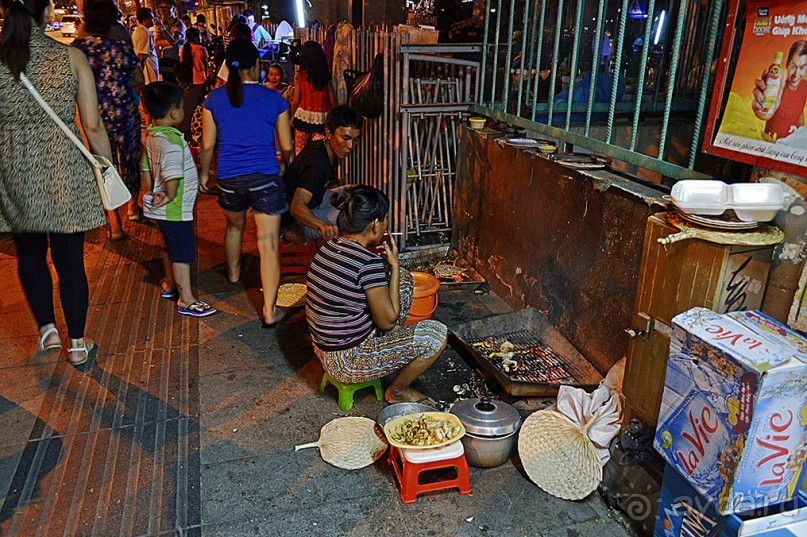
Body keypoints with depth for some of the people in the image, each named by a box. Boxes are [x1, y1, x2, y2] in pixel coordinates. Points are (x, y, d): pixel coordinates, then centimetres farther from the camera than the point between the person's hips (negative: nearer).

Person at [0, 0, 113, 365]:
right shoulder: (71, 57, -6)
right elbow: (93, 126, -7)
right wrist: (109, 168, 5)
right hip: (65, 173, -1)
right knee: (70, 260, 8)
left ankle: (47, 330, 23)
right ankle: (77, 344, 20)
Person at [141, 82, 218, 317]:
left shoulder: (150, 136, 4)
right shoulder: (172, 141, -26)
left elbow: (146, 168, 12)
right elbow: (172, 176, -32)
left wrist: (153, 193, 16)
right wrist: (170, 197, -15)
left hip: (160, 209, 10)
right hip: (176, 209, -10)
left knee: (170, 247, 25)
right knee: (183, 253, 1)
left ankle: (170, 285, 43)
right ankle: (186, 300, 11)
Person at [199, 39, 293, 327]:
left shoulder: (214, 99, 0)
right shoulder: (274, 99, -3)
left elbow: (208, 145, 4)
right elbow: (286, 146, 3)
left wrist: (204, 173, 21)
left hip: (228, 179, 3)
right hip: (265, 177, -3)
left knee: (234, 226, 30)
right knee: (268, 244, -4)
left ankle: (233, 272, 56)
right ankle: (269, 311, -6)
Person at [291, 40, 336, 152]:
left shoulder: (299, 76, -6)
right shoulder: (326, 76, 0)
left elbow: (296, 100, -2)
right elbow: (333, 100, 2)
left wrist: (292, 116, 13)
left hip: (304, 116, -2)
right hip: (322, 118, 2)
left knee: (300, 151, 8)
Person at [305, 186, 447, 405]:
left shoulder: (329, 246, -2)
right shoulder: (368, 263, -27)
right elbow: (388, 321, -18)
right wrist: (393, 265, -12)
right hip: (346, 362, -9)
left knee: (403, 278, 13)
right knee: (436, 334, -8)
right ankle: (397, 391, 14)